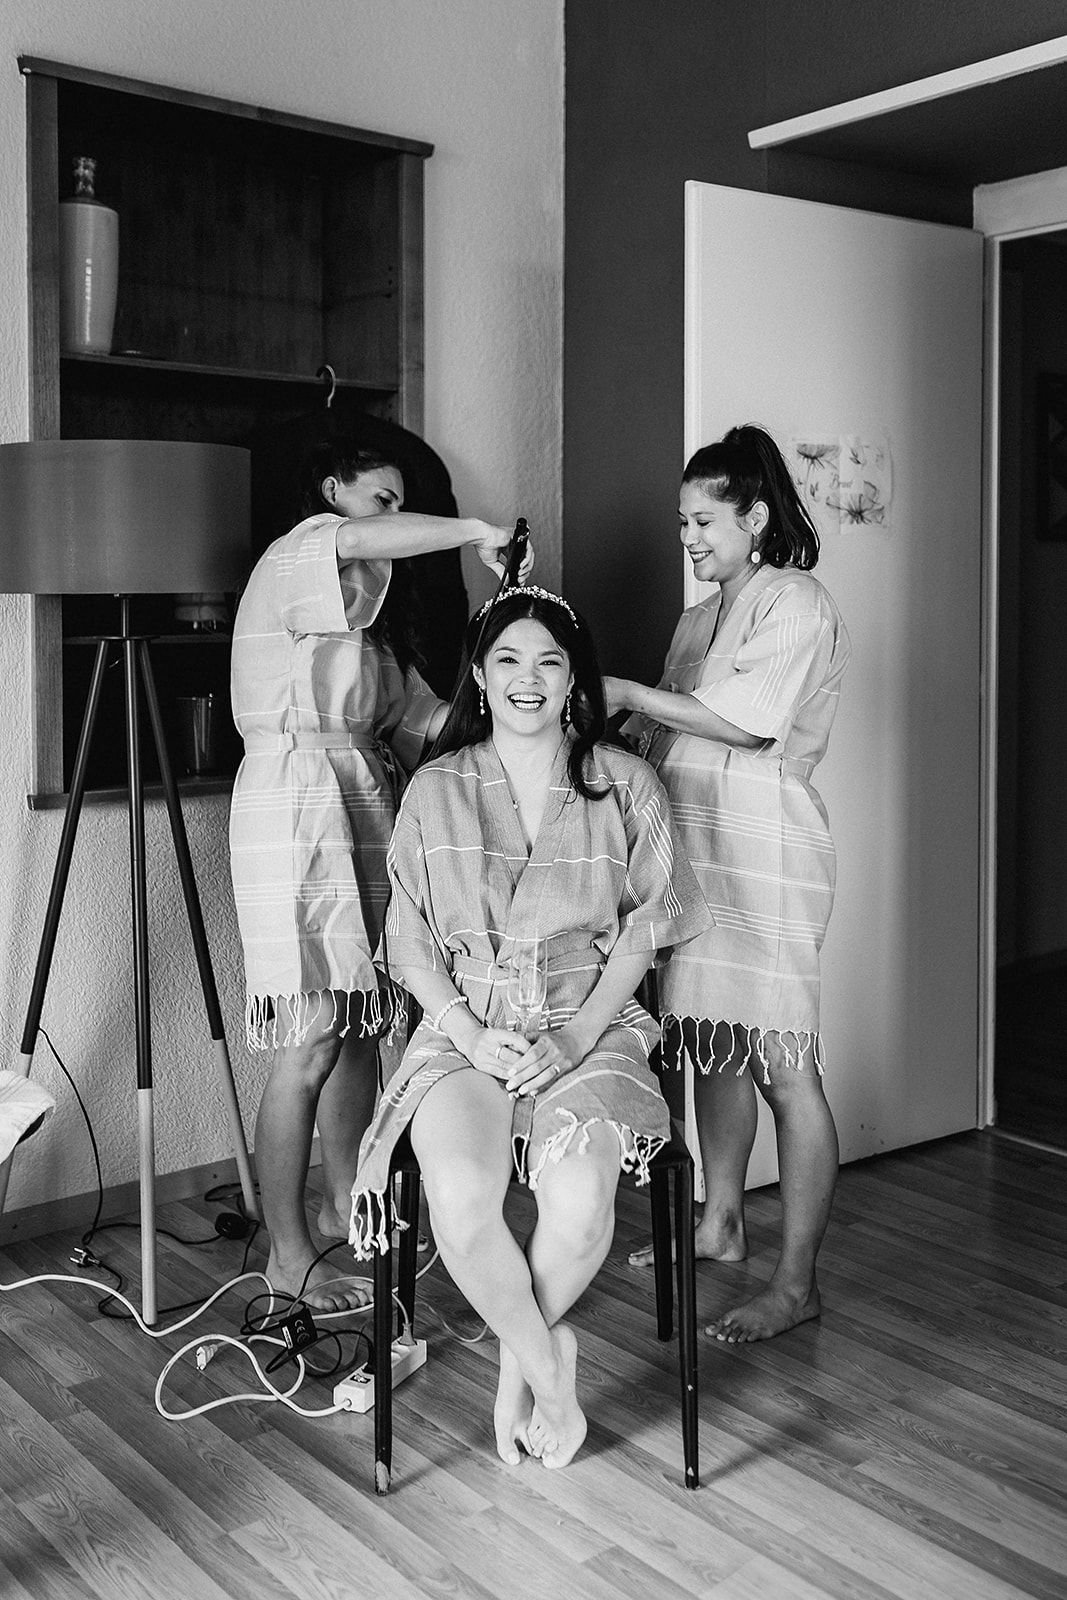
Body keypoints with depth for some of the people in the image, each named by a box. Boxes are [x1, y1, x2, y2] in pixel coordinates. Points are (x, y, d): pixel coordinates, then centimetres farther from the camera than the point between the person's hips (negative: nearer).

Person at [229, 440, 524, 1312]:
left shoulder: (369, 601, 25)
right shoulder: (294, 558, -3)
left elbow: (414, 711, 15)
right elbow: (359, 541, -28)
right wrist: (476, 532, -19)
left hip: (363, 807, 9)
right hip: (297, 803, -9)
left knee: (359, 1024, 11)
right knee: (311, 1040, -7)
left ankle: (345, 1205, 26)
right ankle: (288, 1256, 1)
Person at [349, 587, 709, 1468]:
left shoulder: (625, 783, 6)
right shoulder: (436, 788, 8)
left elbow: (644, 925, 5)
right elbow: (410, 939, 6)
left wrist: (579, 1033, -9)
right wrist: (471, 1033, -10)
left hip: (592, 1024, 0)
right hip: (464, 1027, 1)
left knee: (579, 1198, -28)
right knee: (460, 1194, -29)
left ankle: (519, 1356, 5)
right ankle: (549, 1363, -1)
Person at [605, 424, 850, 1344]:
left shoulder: (795, 604, -6)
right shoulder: (704, 616, 19)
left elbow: (744, 723, -17)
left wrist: (628, 694, -12)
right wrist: (615, 727, 3)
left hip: (765, 854, -8)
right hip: (698, 850, 8)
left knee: (784, 1066, -6)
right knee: (711, 1048, 15)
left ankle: (796, 1284, 0)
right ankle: (721, 1224, 31)